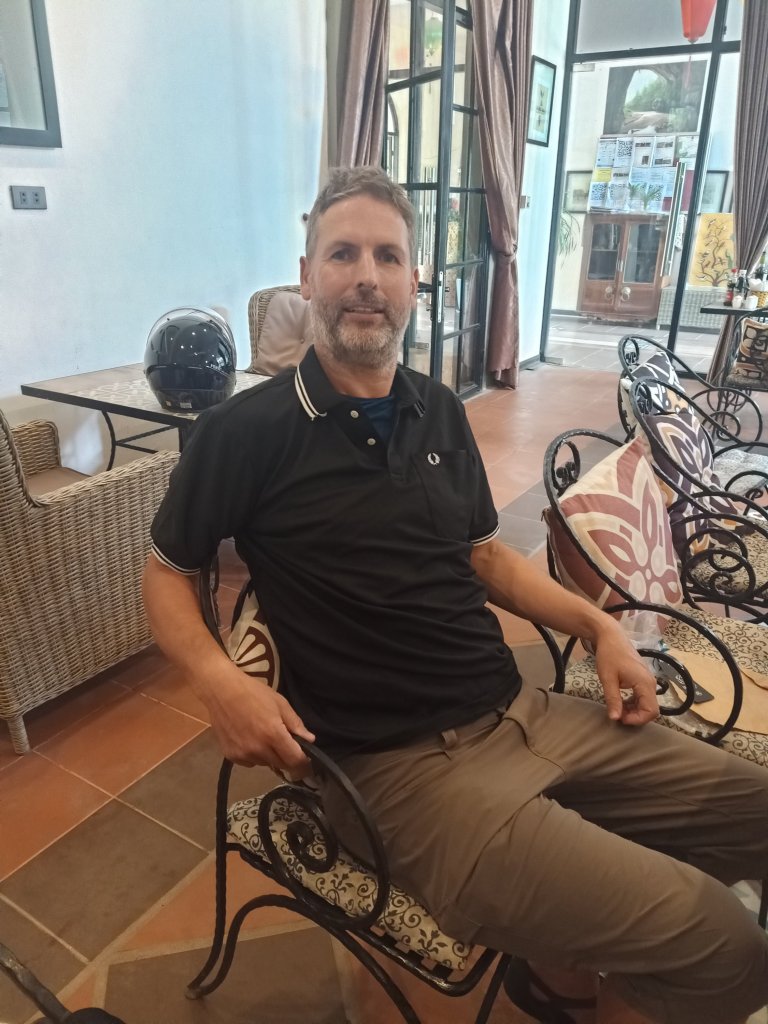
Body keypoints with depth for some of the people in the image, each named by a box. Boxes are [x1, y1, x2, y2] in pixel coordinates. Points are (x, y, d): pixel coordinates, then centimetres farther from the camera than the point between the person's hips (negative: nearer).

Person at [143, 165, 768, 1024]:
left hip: (522, 713, 7)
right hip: (399, 763, -7)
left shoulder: (439, 412, 10)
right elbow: (166, 572, 3)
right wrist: (218, 681, -16)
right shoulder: (245, 431, -7)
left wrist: (596, 624, 7)